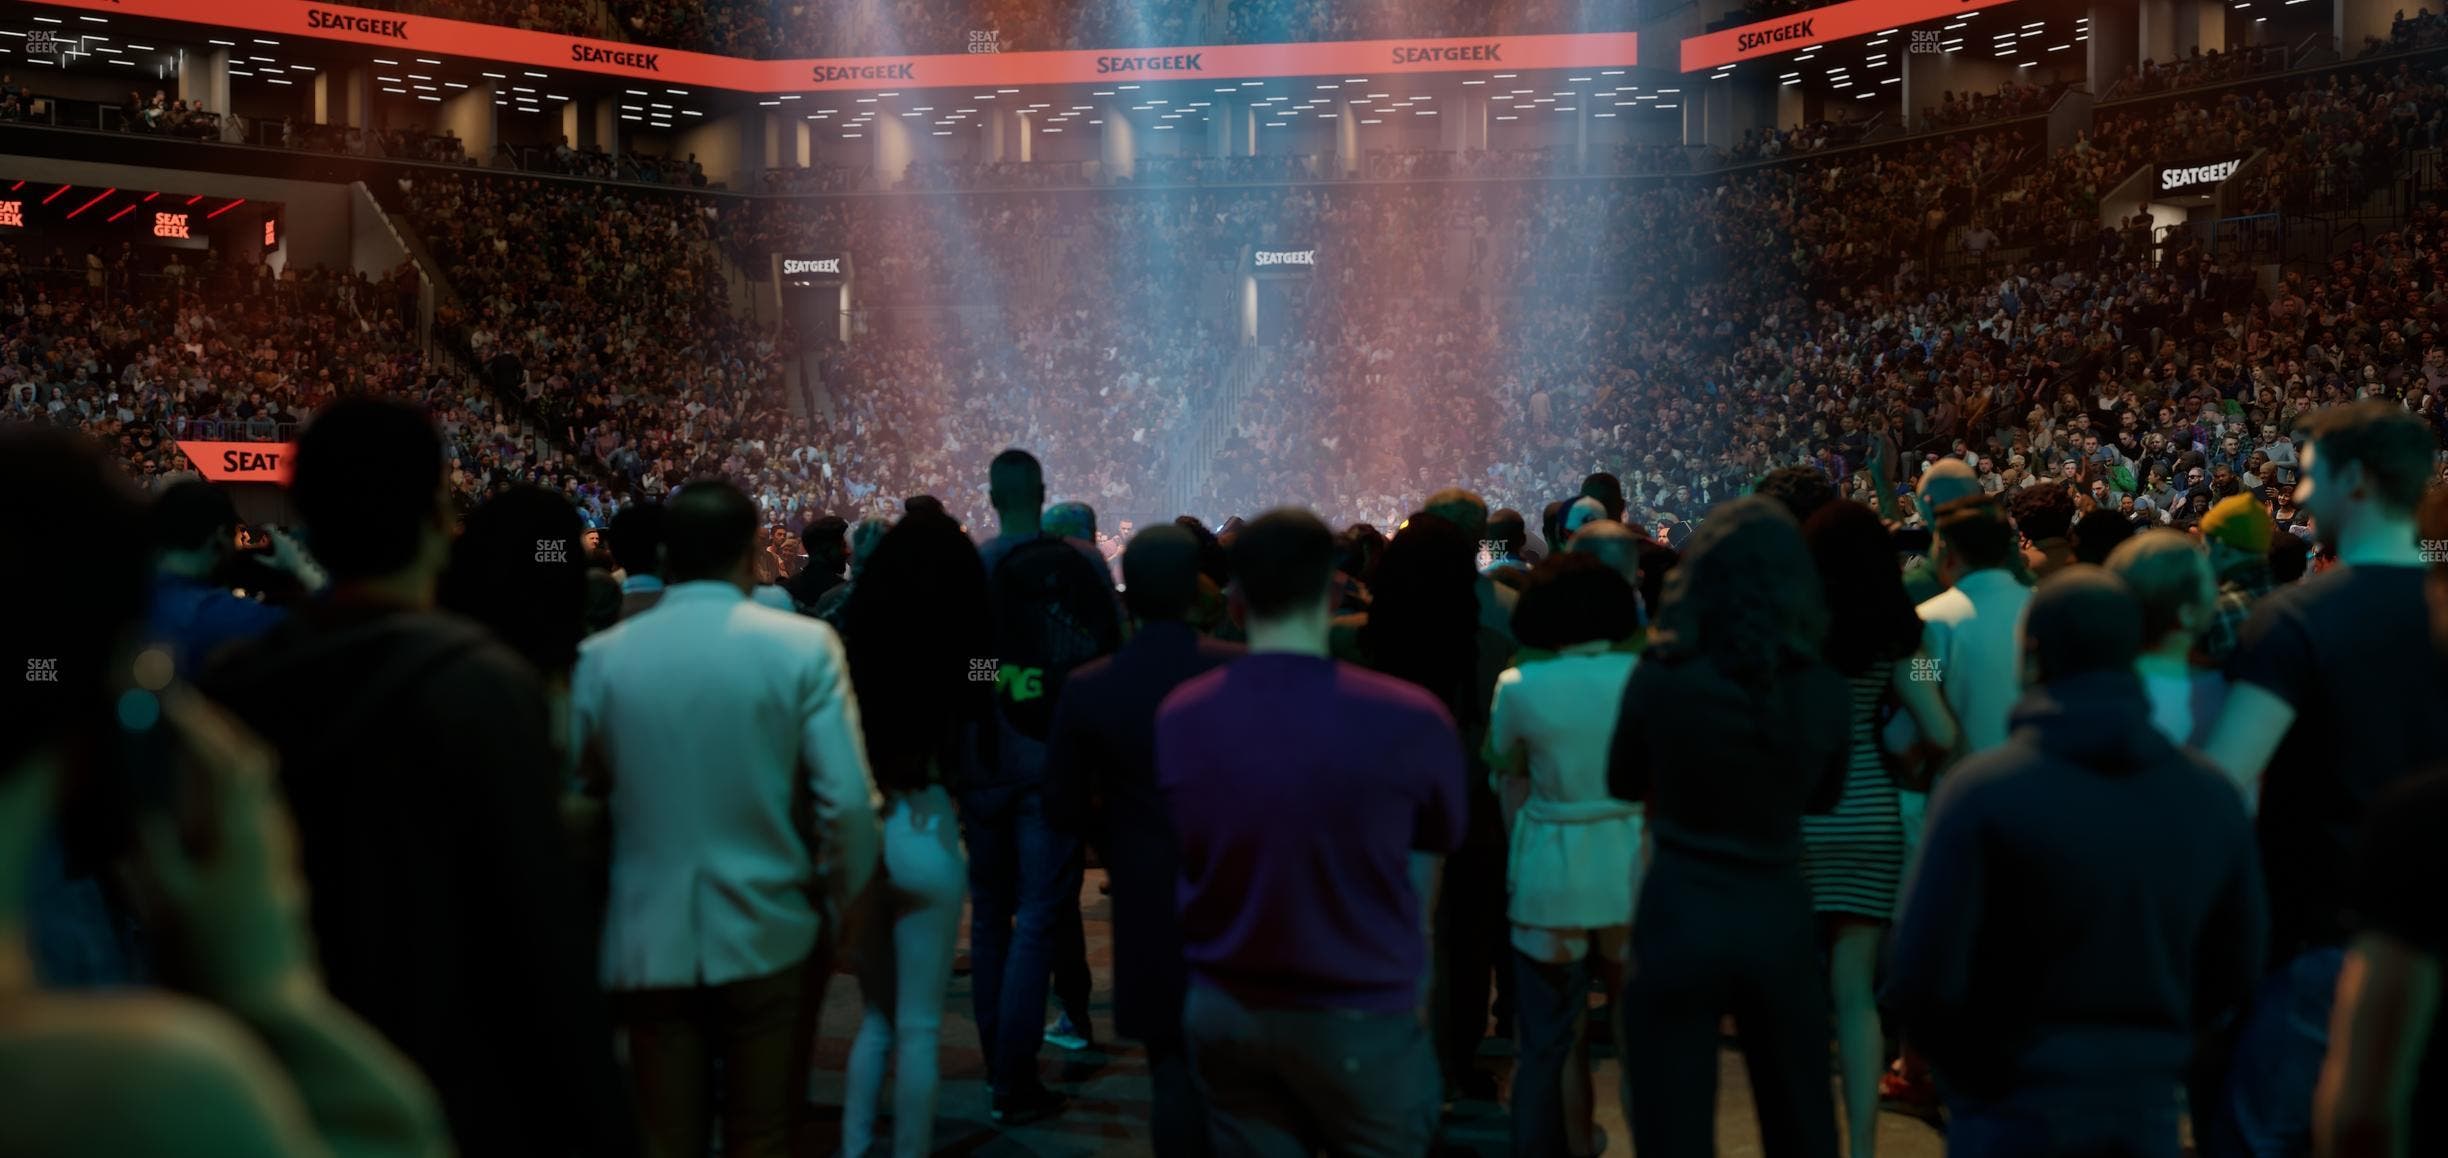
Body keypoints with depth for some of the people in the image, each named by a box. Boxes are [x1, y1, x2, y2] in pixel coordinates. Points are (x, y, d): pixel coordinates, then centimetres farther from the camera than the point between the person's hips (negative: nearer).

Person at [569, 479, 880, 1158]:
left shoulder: (602, 657, -4)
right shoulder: (803, 645, -9)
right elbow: (849, 801, -13)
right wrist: (846, 905, 2)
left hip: (649, 943, 2)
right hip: (770, 939, -1)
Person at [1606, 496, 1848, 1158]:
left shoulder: (1659, 677, -13)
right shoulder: (1822, 688, -8)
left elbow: (1623, 782, 3)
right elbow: (1824, 796, 9)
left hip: (1679, 916, -2)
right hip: (1777, 917, 2)